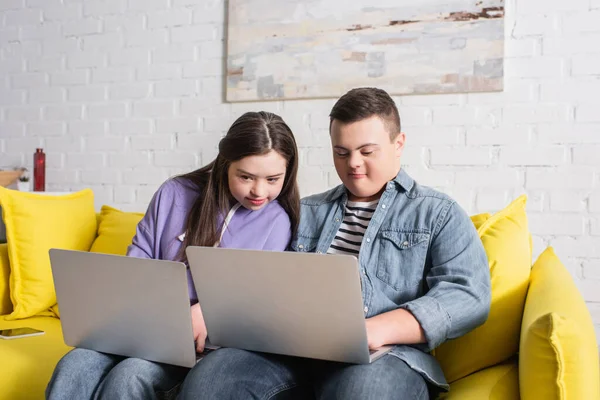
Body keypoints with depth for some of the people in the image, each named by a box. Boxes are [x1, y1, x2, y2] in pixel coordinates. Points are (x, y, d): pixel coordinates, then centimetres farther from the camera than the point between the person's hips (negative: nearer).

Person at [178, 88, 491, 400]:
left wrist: (377, 330, -19)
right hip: (295, 350, 4)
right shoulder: (306, 212, 25)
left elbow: (469, 296, -3)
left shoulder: (440, 214, 11)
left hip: (385, 356, -3)